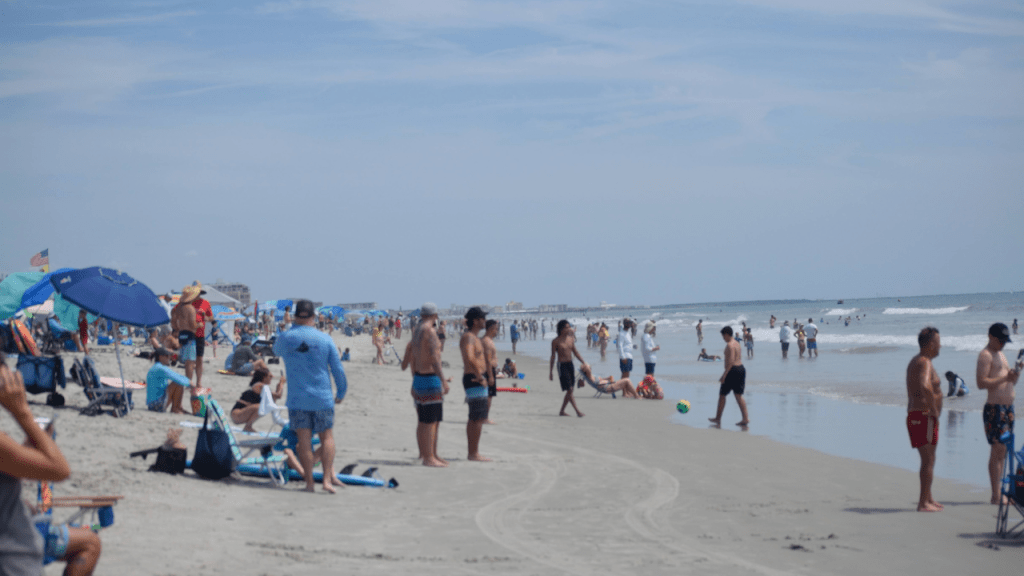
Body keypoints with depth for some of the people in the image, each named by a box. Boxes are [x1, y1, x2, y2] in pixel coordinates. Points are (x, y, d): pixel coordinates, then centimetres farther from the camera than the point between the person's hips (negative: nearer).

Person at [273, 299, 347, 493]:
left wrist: (292, 327, 24)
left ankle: (309, 482, 5)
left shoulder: (285, 338, -4)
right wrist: (341, 392, 15)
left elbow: (276, 351, 21)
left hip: (297, 399, 0)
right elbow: (338, 369, 1)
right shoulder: (325, 339, -5)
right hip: (322, 397, 0)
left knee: (304, 441, 3)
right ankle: (328, 478, 1)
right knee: (327, 437, 11)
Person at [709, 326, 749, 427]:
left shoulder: (729, 345, -15)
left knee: (722, 395, 4)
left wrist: (724, 375, -23)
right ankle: (745, 418, -1)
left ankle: (718, 418, 12)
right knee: (738, 395, 8)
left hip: (733, 370, -9)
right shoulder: (737, 343, 15)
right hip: (741, 368, 9)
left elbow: (731, 361, -22)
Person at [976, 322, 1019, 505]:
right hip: (995, 409, -9)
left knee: (1002, 452, 10)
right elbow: (982, 383, -19)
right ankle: (996, 495, -11)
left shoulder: (1000, 354, 22)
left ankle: (999, 493, 14)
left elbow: (1010, 383, 25)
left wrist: (1015, 375, 4)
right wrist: (1005, 377, -23)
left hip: (1007, 408, 9)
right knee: (997, 452, -11)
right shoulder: (985, 355, -8)